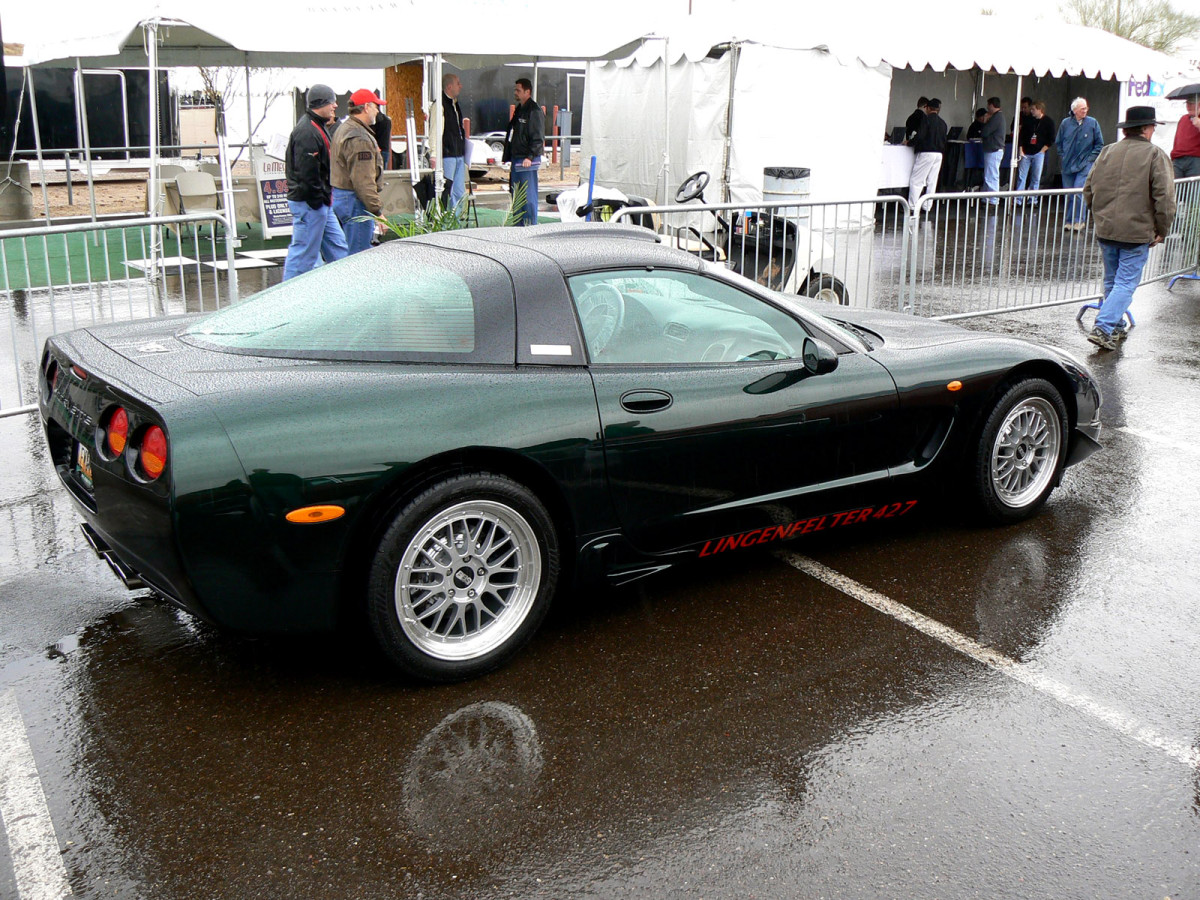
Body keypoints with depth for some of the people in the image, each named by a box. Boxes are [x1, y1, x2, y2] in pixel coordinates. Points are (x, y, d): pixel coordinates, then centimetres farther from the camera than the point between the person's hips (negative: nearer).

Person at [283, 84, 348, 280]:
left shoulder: (317, 128, 16)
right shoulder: (307, 133, -19)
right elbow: (307, 174, -24)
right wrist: (318, 200, -18)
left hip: (320, 203, 11)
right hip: (310, 204, -11)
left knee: (337, 248, 14)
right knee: (303, 253, -5)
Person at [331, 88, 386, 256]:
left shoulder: (344, 128, 16)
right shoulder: (359, 138, -19)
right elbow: (363, 181, -24)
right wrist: (377, 210, -22)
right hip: (354, 202, -11)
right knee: (359, 257, -7)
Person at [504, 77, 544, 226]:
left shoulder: (535, 111, -11)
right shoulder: (519, 110, 18)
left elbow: (538, 138, -17)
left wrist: (530, 157, -24)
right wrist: (508, 157, 19)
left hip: (528, 161, -10)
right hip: (517, 160, 10)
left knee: (528, 196, -8)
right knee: (516, 194, 13)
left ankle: (531, 225, -4)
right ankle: (519, 225, 20)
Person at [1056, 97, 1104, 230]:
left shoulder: (1093, 123, -1)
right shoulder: (1065, 123, 3)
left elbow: (1099, 144, 6)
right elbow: (1058, 143, 16)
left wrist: (1091, 158, -2)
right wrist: (1062, 157, 7)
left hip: (1084, 165, -2)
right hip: (1067, 165, 3)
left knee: (1079, 193, -14)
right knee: (1068, 195, 6)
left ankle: (1079, 221, -5)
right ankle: (1069, 222, 16)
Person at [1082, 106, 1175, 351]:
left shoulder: (1107, 152, 6)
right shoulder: (1155, 155, -8)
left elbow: (1088, 190, 11)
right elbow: (1165, 197, -13)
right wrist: (1161, 230, -2)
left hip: (1105, 230, 5)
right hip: (1138, 233, -5)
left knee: (1111, 281, 18)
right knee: (1126, 284, -1)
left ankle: (1115, 328, 28)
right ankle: (1103, 328, -13)